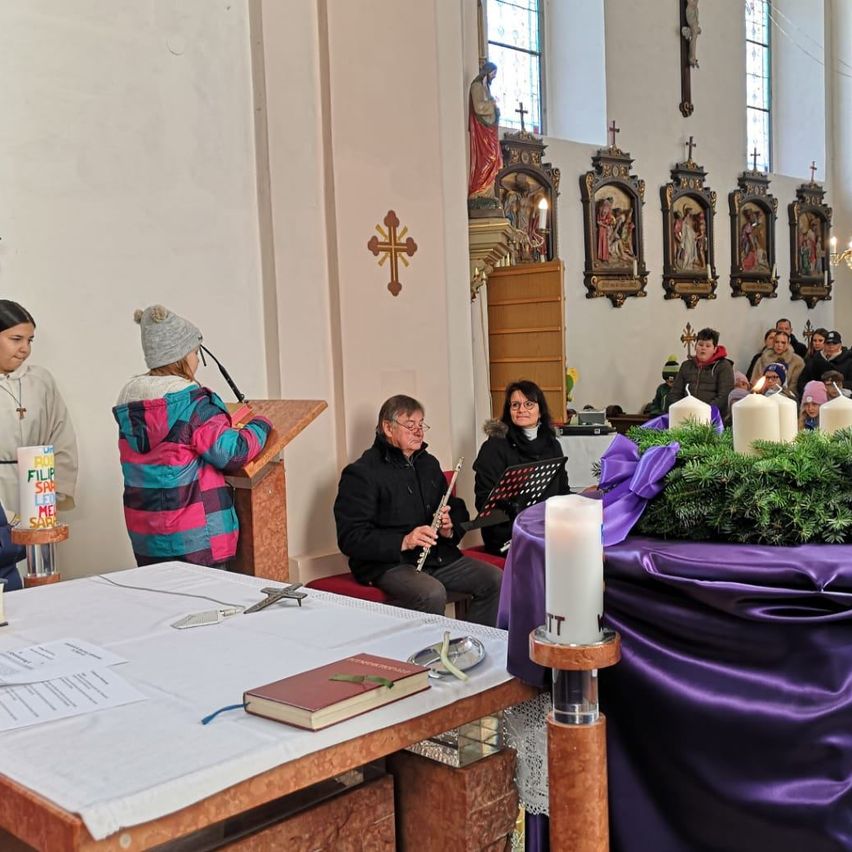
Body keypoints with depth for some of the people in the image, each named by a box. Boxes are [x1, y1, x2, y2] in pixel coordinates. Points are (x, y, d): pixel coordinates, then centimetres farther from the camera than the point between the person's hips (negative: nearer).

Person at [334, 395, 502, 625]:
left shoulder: (428, 464, 18)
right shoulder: (361, 473, -6)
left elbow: (458, 510, 25)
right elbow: (350, 538, -13)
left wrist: (450, 529, -1)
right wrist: (403, 542, -25)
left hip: (439, 556, 7)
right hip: (388, 563, -7)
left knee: (495, 580, -12)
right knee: (432, 594, -35)